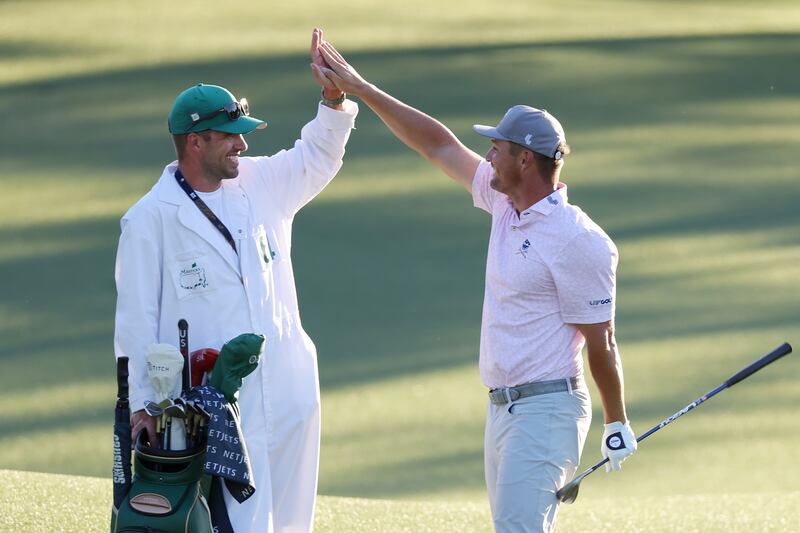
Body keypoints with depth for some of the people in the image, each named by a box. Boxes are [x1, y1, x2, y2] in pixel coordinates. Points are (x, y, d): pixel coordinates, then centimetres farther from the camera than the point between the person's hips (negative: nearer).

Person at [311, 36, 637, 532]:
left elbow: (601, 343, -11)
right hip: (502, 409, 9)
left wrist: (617, 426, -7)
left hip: (546, 411, -9)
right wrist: (359, 89, 18)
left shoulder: (578, 240, -15)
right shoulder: (505, 203, 9)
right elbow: (439, 145, 16)